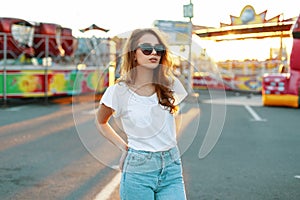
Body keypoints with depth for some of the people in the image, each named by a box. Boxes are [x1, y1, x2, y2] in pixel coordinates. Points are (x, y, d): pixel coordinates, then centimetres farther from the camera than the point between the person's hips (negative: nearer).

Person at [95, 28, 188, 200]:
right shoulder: (118, 92, -7)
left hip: (172, 168, 3)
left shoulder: (171, 84, 0)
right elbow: (101, 123, 11)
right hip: (138, 169, -2)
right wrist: (124, 147, 2)